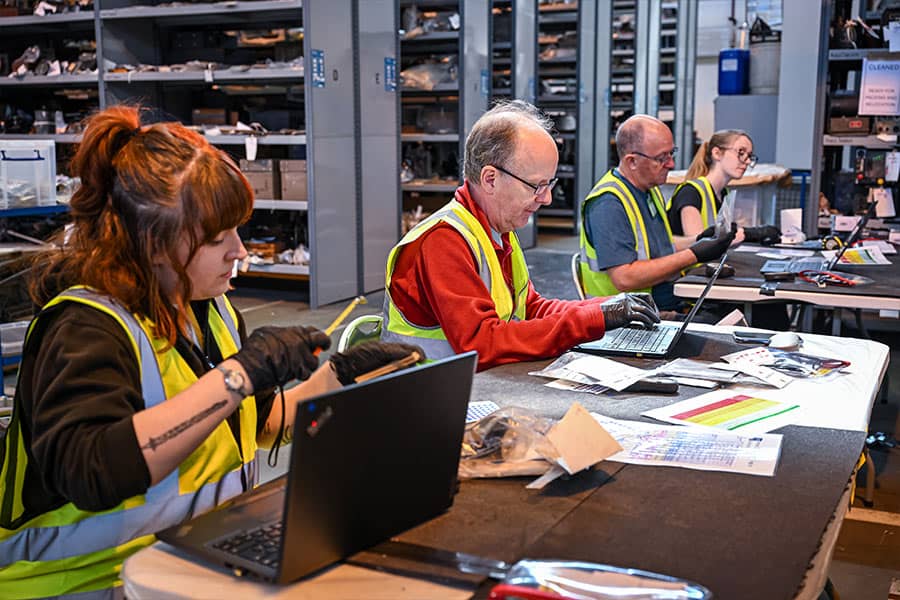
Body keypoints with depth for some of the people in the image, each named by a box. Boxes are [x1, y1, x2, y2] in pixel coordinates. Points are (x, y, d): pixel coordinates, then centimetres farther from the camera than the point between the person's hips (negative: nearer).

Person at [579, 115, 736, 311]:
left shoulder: (650, 190, 15)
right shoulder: (608, 203, -16)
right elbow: (624, 279, -24)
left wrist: (699, 242, 8)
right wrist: (693, 255, -18)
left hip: (673, 307, 9)